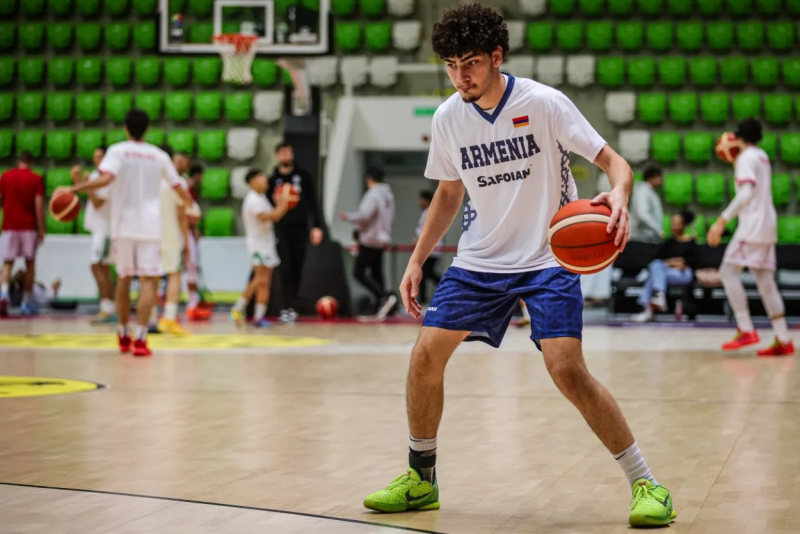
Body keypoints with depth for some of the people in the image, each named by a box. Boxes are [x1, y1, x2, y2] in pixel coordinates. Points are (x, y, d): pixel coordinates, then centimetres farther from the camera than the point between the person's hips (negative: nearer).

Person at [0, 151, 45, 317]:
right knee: (30, 262, 11)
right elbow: (39, 204, -8)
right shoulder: (36, 179, -1)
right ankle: (27, 302, 14)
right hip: (28, 226, -1)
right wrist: (41, 229, -4)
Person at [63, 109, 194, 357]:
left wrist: (75, 188, -15)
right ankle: (140, 339, -16)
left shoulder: (117, 151, -1)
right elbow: (179, 187, 14)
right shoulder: (159, 155, 7)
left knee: (124, 278, 16)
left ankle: (124, 336, 26)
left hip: (123, 225, 0)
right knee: (148, 280, -3)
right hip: (150, 225, 0)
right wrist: (190, 204, 34)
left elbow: (105, 178, -19)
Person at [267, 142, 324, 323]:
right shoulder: (273, 180, 5)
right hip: (282, 229, -1)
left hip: (301, 228, 1)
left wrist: (317, 226, -5)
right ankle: (289, 308, -11)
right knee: (286, 268, -9)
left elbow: (313, 202, 3)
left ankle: (290, 306, 15)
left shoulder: (303, 175, 5)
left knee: (297, 268, 4)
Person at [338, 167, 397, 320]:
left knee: (359, 273, -5)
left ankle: (385, 297, -19)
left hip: (369, 240, -9)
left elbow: (364, 216, -24)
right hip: (382, 240, 9)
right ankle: (380, 309, 6)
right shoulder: (388, 195, 12)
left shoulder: (372, 195, -16)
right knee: (376, 274, 10)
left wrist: (348, 217, -9)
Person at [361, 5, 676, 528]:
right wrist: (417, 260, 10)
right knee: (426, 354, -3)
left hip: (549, 258, -5)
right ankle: (421, 479, 17)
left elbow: (614, 161, -14)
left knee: (567, 368, -20)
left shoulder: (544, 103, -15)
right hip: (479, 260, 5)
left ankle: (647, 484, -7)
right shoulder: (447, 118, -1)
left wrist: (619, 195, -37)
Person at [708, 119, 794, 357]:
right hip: (768, 223, 9)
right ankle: (783, 340, 2)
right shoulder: (762, 156, 19)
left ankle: (746, 330, -14)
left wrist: (722, 221, -22)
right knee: (764, 279, 7)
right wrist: (735, 162, 36)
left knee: (728, 271, -7)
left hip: (753, 224, -9)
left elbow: (746, 194, -20)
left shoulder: (746, 157, -8)